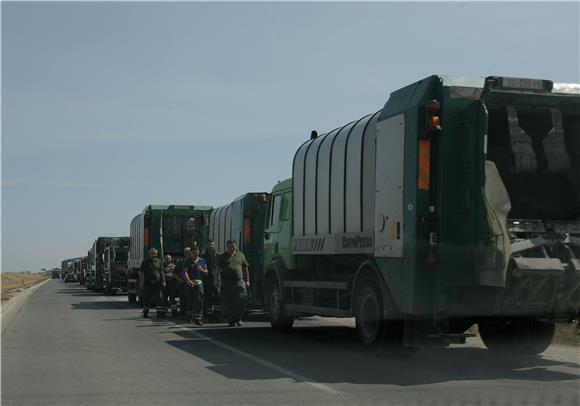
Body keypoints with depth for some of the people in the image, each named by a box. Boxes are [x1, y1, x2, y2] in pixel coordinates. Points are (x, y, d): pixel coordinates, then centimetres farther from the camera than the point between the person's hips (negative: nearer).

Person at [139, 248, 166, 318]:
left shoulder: (158, 261, 11)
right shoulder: (145, 262, 4)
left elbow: (161, 272, 13)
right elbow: (141, 273, 0)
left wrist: (163, 281, 5)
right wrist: (141, 283, -8)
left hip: (157, 283, 2)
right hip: (147, 283, -2)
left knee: (159, 298, -4)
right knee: (146, 298, 2)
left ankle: (160, 312, -5)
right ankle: (145, 313, 11)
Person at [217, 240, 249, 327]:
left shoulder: (240, 255, 15)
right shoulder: (223, 256, 10)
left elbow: (245, 268, 17)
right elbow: (218, 268, 6)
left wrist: (247, 280, 12)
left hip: (239, 281, 1)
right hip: (227, 281, -1)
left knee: (241, 301, -6)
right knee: (228, 303, 0)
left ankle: (238, 318, 10)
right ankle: (231, 320, 8)